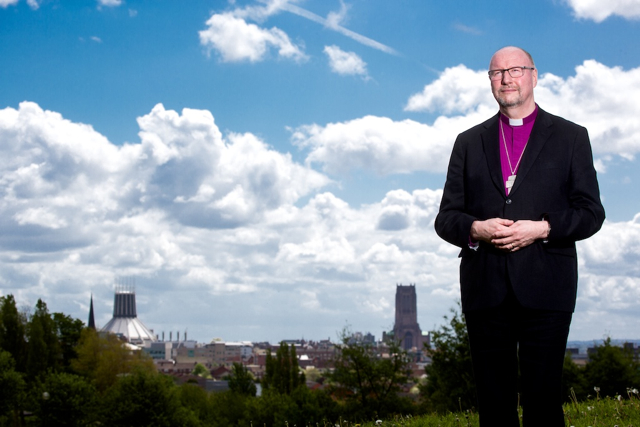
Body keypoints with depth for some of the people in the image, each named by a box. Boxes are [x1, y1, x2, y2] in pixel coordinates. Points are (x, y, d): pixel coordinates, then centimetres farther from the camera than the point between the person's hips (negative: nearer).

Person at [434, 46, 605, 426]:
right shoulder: (469, 142, 17)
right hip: (485, 290, 2)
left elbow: (591, 212, 5)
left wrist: (543, 229, -12)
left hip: (544, 289, -2)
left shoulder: (570, 137, 11)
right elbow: (446, 218, 13)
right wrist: (475, 228, -9)